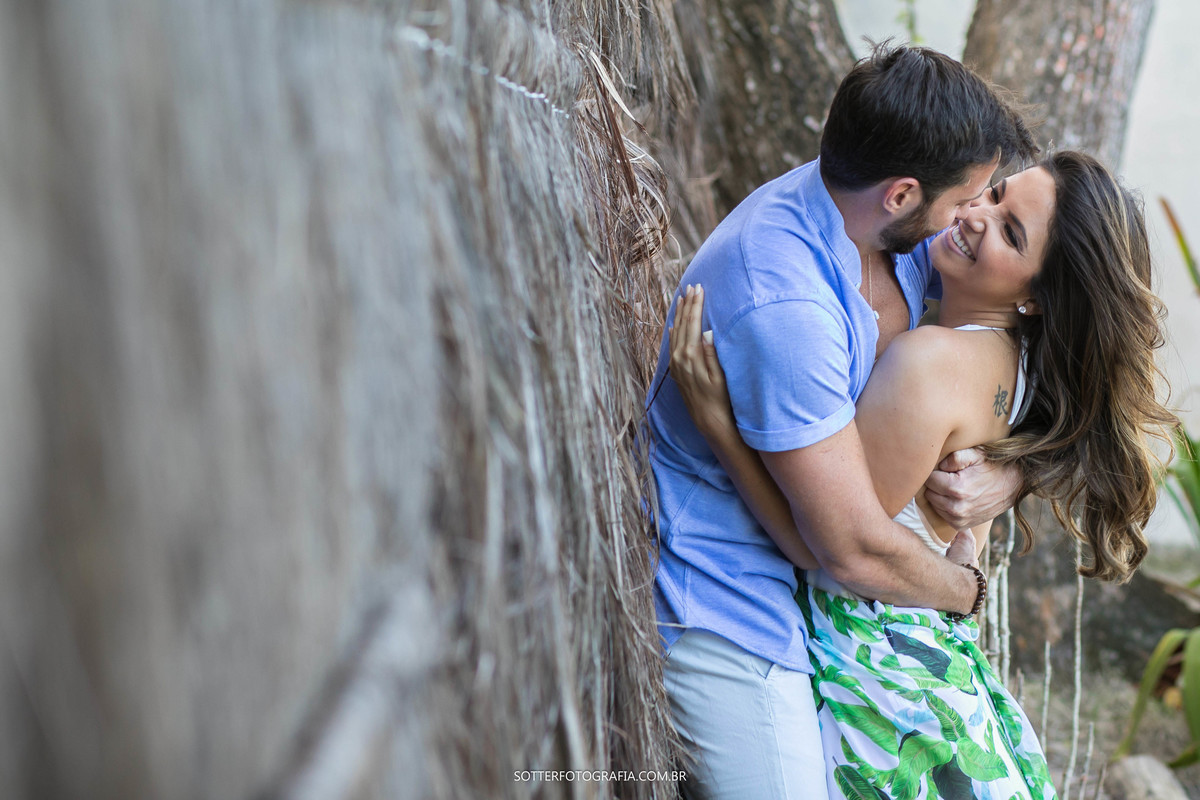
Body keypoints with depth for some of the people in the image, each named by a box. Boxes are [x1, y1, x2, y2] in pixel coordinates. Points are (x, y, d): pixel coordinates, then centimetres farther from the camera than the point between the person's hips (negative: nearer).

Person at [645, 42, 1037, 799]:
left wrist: (1009, 476, -11)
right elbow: (858, 549, -25)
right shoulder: (782, 304, -33)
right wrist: (965, 586, -5)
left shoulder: (894, 224, -6)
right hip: (724, 603, -8)